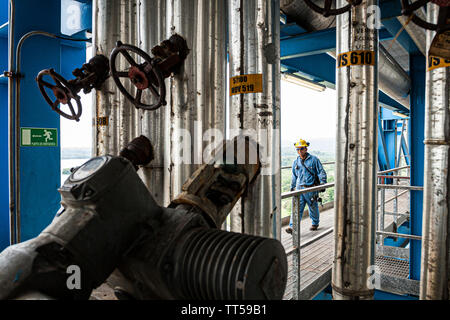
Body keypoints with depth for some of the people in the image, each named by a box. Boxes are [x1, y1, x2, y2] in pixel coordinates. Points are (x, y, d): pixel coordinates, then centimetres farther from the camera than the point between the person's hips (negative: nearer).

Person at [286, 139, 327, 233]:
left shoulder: (314, 160, -3)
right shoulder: (296, 162, 10)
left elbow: (321, 172, -1)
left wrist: (323, 183, -13)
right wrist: (292, 187, 22)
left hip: (311, 189, -3)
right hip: (299, 188, 3)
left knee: (313, 207, 12)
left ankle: (315, 224, 34)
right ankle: (292, 227, -10)